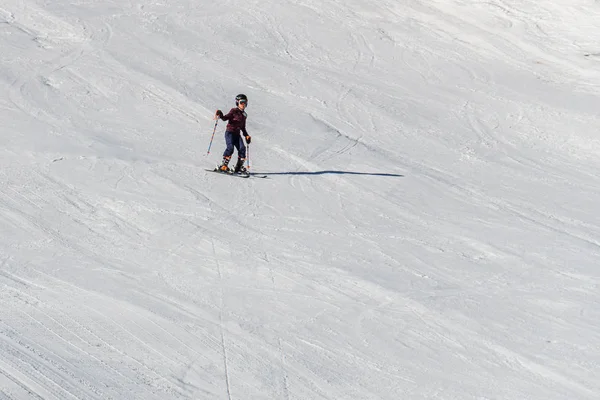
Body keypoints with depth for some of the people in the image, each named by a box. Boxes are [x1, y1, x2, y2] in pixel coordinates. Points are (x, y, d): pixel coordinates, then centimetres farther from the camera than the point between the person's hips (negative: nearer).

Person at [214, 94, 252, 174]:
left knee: (242, 148, -10)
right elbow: (225, 118, -10)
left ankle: (239, 167, -3)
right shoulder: (234, 111, -1)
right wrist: (220, 115, -28)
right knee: (230, 147, -23)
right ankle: (223, 165, -17)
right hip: (230, 132, -6)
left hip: (237, 134, 6)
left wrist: (246, 135, 18)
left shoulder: (244, 115, 17)